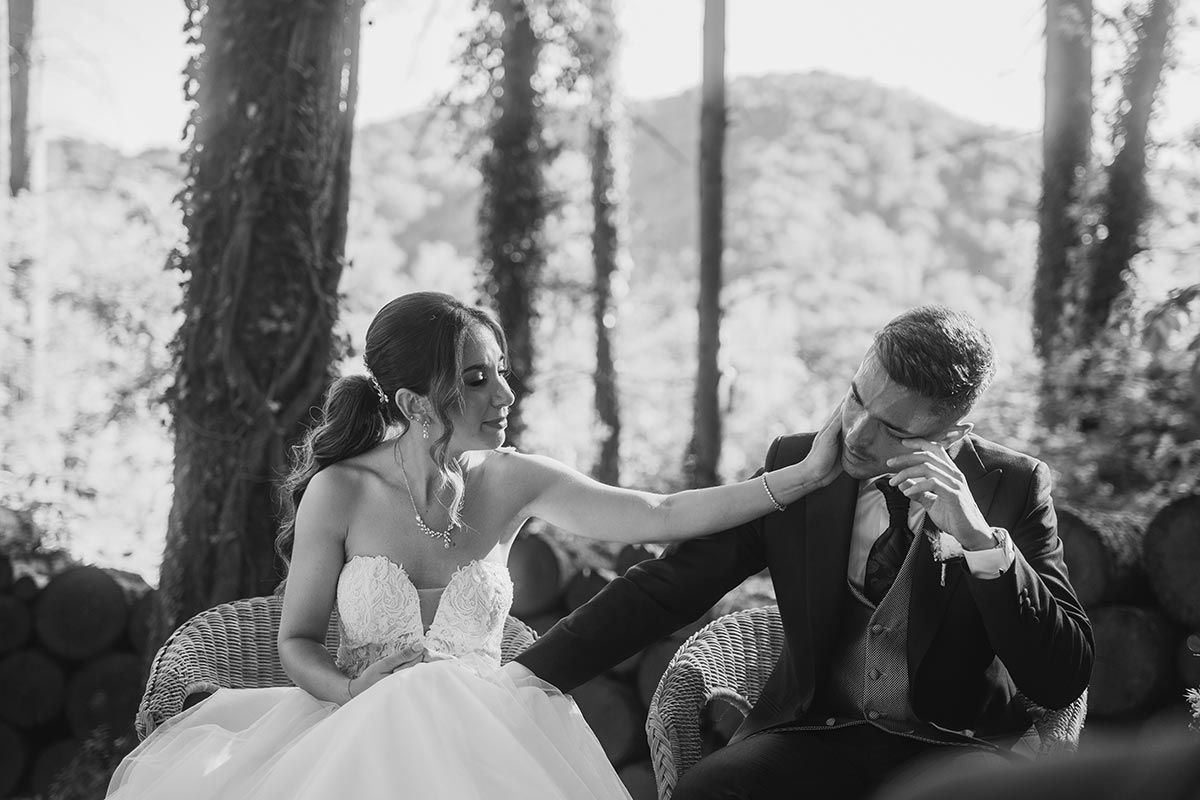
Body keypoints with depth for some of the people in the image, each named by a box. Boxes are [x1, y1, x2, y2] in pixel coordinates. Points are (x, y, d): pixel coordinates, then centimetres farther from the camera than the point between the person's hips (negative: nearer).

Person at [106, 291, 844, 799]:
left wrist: (806, 474, -14)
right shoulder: (341, 493, -5)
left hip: (484, 735, 2)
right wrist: (357, 693, -17)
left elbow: (663, 516, -7)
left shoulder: (509, 482, 0)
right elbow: (298, 642, 4)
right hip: (363, 735, -1)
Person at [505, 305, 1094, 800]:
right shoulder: (795, 465, 2)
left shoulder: (1014, 486, -4)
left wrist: (979, 538, -23)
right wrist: (528, 674, -9)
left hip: (956, 747, -1)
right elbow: (668, 586, 2)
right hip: (814, 735, 1)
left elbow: (1064, 681, -10)